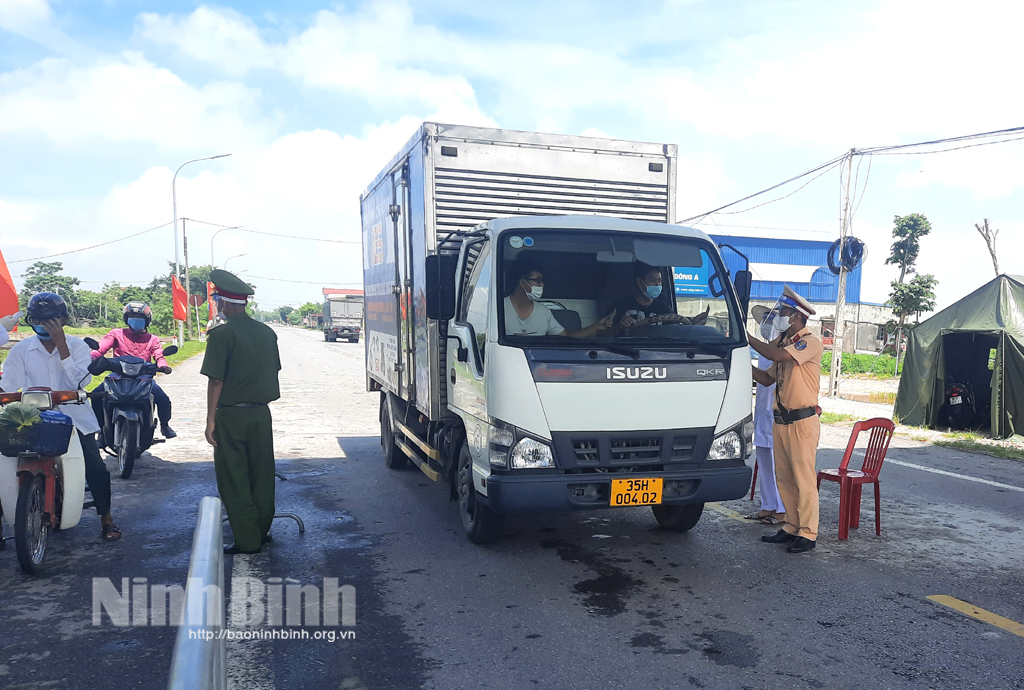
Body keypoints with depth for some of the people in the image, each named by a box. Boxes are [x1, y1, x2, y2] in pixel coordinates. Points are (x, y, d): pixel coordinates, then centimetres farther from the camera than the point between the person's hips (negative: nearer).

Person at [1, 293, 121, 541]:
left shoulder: (77, 345, 2)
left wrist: (61, 346, -17)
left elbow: (81, 381, -13)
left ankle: (106, 518, 2)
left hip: (74, 416, -1)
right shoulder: (21, 350, 4)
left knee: (95, 466, -13)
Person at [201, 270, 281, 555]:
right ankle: (262, 531, 26)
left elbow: (216, 381, -14)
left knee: (234, 480, 4)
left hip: (231, 416, -5)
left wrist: (210, 419, -7)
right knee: (262, 475, 14)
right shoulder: (267, 332, 5)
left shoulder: (222, 334, -13)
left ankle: (247, 541, 9)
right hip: (261, 414, 6)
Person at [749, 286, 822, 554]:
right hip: (780, 421, 8)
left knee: (804, 479, -3)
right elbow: (767, 378, 16)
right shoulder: (781, 342, 15)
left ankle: (807, 534, 5)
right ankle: (792, 527, 21)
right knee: (784, 479, 11)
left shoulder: (811, 341, -10)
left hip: (802, 421, -8)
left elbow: (775, 355, -25)